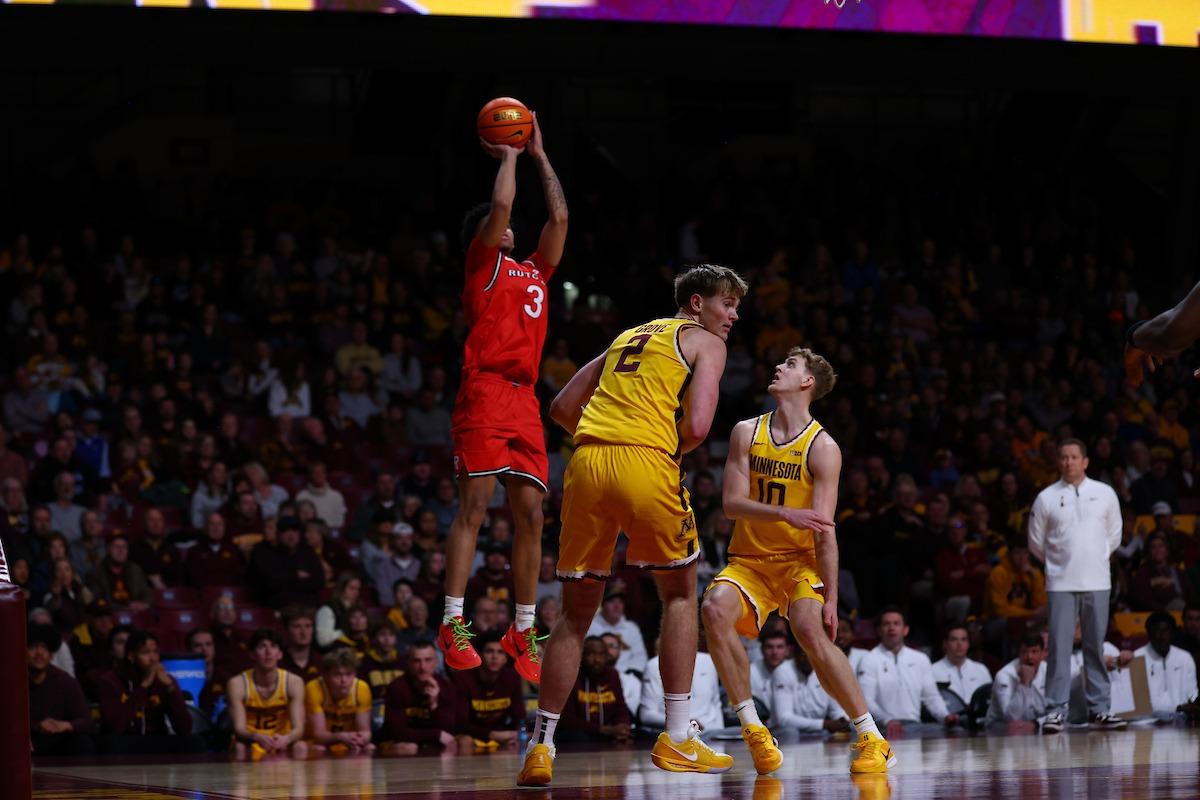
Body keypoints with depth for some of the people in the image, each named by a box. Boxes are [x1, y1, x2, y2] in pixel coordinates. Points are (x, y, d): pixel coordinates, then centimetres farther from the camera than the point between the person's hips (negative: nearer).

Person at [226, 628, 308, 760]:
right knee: (240, 749, -36)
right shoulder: (237, 684, -13)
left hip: (282, 744, 2)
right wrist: (257, 737, -45)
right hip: (250, 745, -1)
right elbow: (239, 729, -20)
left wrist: (285, 739, -43)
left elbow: (298, 728, -17)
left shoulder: (294, 682, -10)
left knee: (300, 748, -31)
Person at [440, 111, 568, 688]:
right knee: (475, 506, -13)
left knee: (530, 514, 2)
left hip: (524, 399, 7)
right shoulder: (484, 262, 8)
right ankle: (453, 625, -15)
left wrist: (540, 155, 29)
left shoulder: (535, 271, 26)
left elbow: (559, 216, 24)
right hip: (485, 392, -7)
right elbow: (501, 205, -4)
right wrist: (510, 155, 11)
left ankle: (523, 632, 7)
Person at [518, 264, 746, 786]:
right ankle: (677, 738, 11)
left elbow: (562, 407, 26)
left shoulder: (629, 337, 30)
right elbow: (697, 425, -4)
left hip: (587, 464, 5)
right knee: (679, 594, 15)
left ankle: (541, 746, 6)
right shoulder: (705, 343, 12)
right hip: (647, 466, -5)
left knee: (576, 612, 13)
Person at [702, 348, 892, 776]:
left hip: (800, 560, -3)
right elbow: (732, 503, -9)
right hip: (749, 560, 3)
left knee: (811, 630, -30)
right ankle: (753, 730, -20)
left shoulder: (823, 448, -9)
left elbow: (824, 531, -13)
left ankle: (871, 739, -18)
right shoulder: (747, 433, 2)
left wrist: (831, 597, -19)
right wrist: (786, 514, -26)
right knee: (715, 607, -28)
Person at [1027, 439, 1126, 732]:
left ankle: (1099, 709, 10)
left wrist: (1096, 559, 11)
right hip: (1061, 584, -1)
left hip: (1097, 583, 1)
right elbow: (1036, 542, 10)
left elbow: (1114, 535, 15)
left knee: (1096, 647, 5)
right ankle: (1055, 710, -5)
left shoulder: (1105, 494, 5)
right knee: (1059, 647, -6)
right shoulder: (1046, 498, 2)